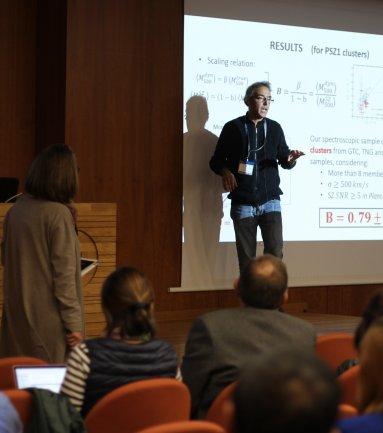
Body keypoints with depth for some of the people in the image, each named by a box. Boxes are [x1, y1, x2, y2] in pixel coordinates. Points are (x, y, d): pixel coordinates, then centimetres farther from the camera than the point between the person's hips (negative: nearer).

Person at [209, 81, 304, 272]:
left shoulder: (274, 128, 10)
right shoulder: (233, 128, 2)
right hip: (242, 203, -1)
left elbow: (284, 160, 13)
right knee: (246, 257, 0)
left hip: (270, 201, 2)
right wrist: (224, 171, -14)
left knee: (275, 252, -10)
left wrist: (290, 159, -11)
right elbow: (216, 161, 8)